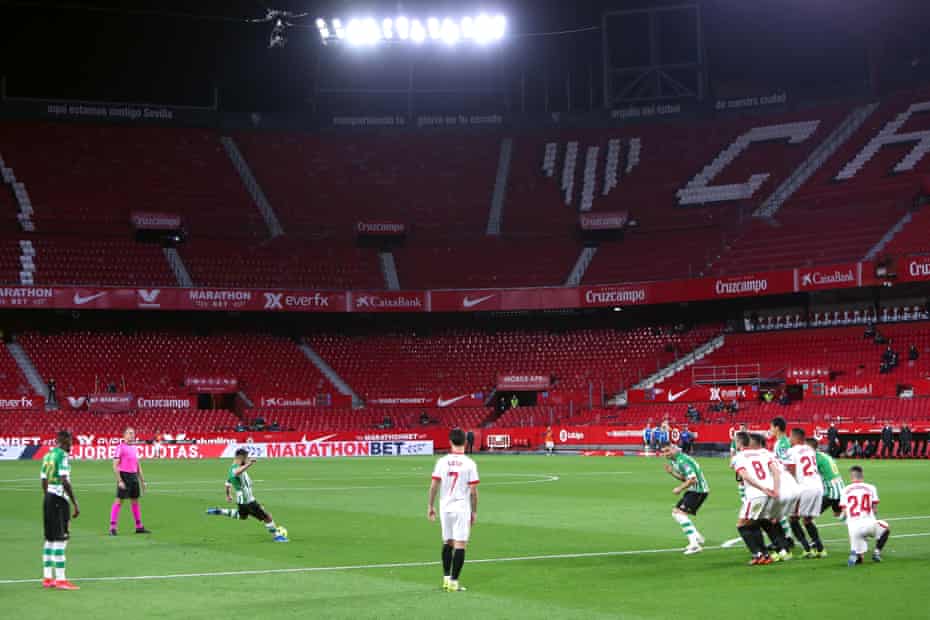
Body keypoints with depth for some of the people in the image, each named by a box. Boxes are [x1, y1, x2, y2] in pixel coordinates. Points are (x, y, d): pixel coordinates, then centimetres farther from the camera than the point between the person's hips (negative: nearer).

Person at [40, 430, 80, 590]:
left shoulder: (47, 456, 13)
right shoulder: (62, 455, -12)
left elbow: (44, 481, 16)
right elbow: (65, 481, -18)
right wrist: (75, 505, -16)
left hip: (48, 499, 9)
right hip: (60, 499, -9)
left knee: (50, 539, 13)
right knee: (61, 540, -6)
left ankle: (47, 578, 17)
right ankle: (60, 580, -6)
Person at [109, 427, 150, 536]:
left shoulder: (135, 447, 14)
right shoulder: (121, 447, -8)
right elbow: (115, 466, -12)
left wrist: (142, 480, 18)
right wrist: (119, 481, -19)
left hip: (134, 476, 7)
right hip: (124, 476, -7)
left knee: (135, 502, 11)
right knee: (119, 501, -7)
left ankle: (139, 527, 16)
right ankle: (112, 528, -5)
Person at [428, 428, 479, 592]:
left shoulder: (442, 462, -2)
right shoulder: (469, 464, -8)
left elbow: (434, 486, -2)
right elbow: (473, 491, -8)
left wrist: (430, 506, 8)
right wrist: (474, 511, 2)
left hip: (445, 508, 4)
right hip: (462, 508, -3)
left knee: (447, 543, 17)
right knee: (460, 545, -1)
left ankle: (446, 578, 19)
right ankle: (454, 582, -5)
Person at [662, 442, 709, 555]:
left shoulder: (682, 460, -20)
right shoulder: (674, 460, 11)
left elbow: (693, 479, -26)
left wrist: (680, 489, -18)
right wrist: (671, 472, 1)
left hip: (698, 490, -11)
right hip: (693, 490, 11)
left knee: (681, 513, -20)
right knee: (675, 512, 17)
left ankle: (694, 545, -24)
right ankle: (697, 537, 23)